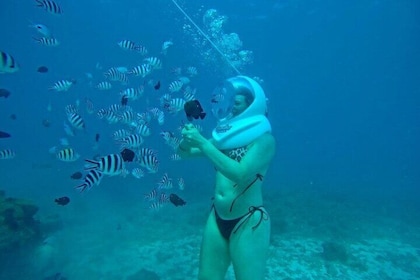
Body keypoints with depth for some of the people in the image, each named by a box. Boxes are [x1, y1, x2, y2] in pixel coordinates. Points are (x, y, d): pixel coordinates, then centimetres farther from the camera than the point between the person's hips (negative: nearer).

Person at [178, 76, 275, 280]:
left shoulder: (264, 138, -10)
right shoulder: (224, 135, 8)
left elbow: (241, 174, -25)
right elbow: (185, 153, 12)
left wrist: (202, 143, -23)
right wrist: (187, 138, -11)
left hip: (248, 223, -6)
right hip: (217, 218, 6)